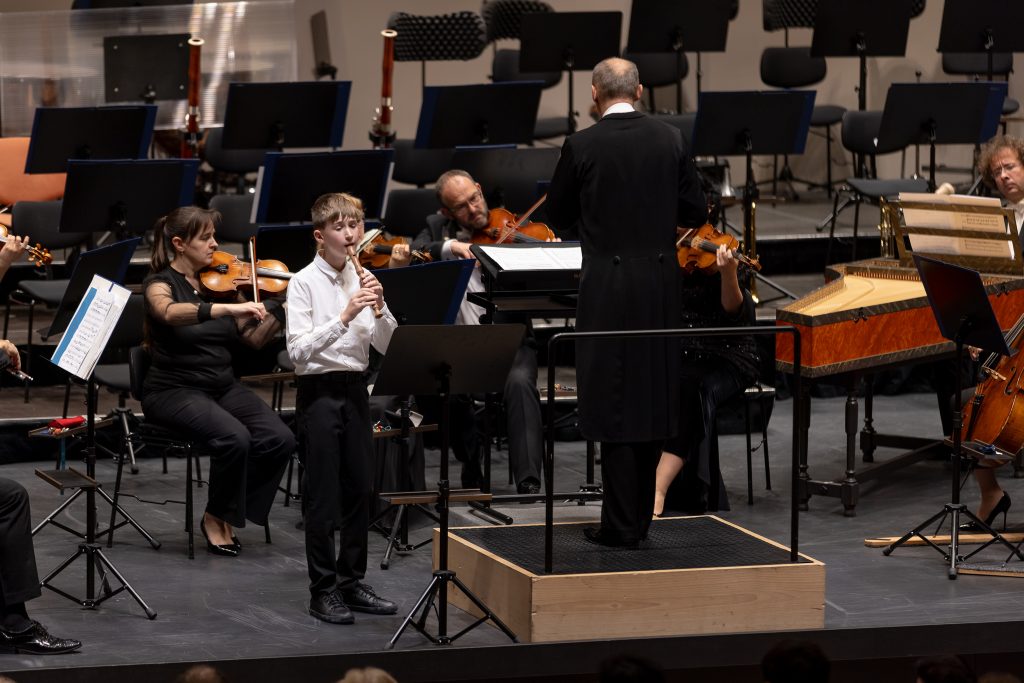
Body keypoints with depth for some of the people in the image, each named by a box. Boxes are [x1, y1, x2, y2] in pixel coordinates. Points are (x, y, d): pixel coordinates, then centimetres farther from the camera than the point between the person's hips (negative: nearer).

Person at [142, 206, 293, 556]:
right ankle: (216, 518, -7)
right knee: (234, 437, -32)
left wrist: (281, 306, -9)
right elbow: (170, 313, -32)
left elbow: (255, 338, 7)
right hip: (174, 390, -6)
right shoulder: (161, 283, -7)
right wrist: (228, 308, -44)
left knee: (279, 439, -18)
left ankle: (227, 515, 1)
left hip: (223, 385, 6)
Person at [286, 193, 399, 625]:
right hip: (318, 391, -6)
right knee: (323, 497, -2)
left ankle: (352, 582, 19)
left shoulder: (362, 280, 7)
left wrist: (379, 308, -13)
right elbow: (297, 350, -18)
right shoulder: (304, 282, -8)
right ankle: (323, 590, 4)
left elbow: (386, 346, 5)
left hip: (355, 389, 6)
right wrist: (344, 317, -27)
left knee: (359, 491, 9)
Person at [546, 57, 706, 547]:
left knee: (614, 405, 1)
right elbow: (696, 213, 6)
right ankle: (638, 518, 19)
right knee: (653, 398, 13)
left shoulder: (582, 147, -9)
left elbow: (558, 218, 2)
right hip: (661, 286, 4)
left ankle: (621, 524, 0)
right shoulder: (670, 141, 1)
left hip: (608, 288, -4)